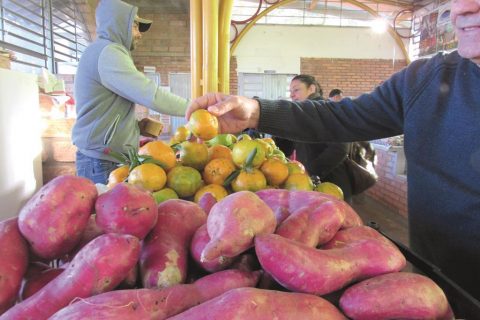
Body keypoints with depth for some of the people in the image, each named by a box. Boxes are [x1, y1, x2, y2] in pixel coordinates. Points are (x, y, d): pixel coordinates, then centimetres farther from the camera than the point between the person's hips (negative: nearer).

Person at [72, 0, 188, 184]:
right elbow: (151, 96, -22)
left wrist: (138, 124, 7)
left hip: (109, 157, 10)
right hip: (102, 161, -10)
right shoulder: (108, 52, -13)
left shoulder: (104, 53, 21)